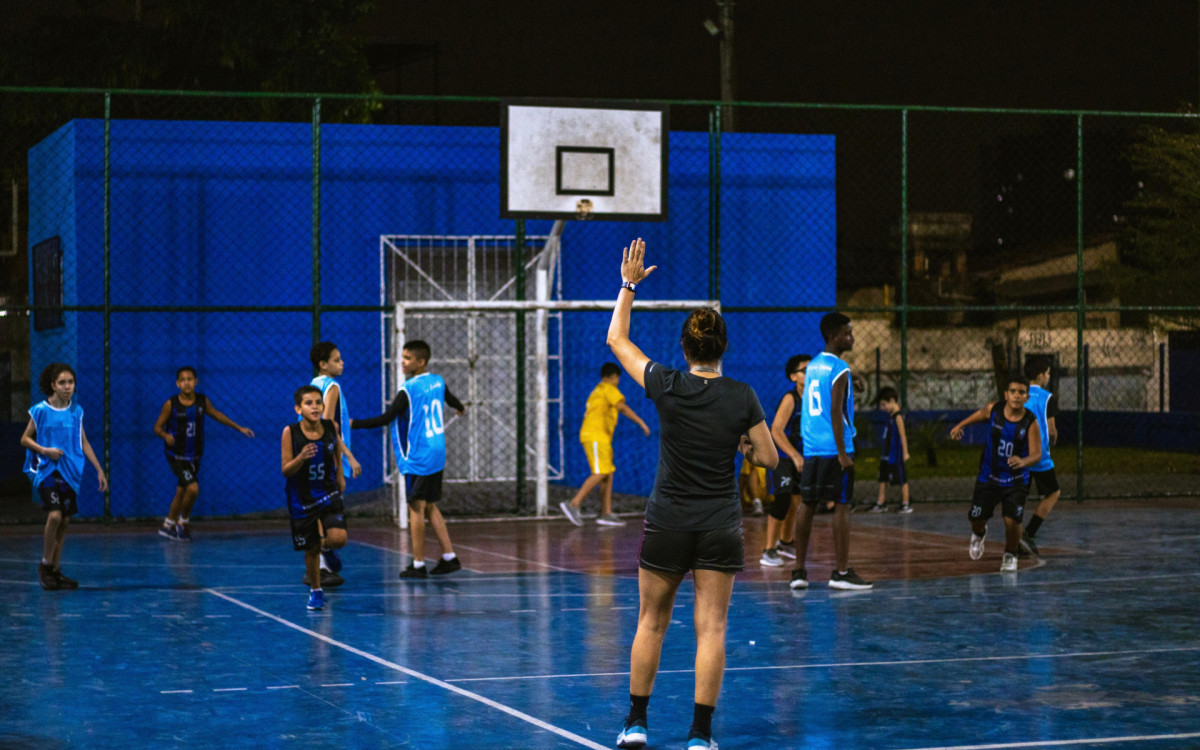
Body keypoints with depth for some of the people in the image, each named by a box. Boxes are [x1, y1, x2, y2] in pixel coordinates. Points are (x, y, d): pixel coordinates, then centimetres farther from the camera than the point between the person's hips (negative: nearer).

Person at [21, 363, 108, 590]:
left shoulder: (76, 411, 7)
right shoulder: (41, 411, -5)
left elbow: (84, 443, 13)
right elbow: (25, 439, 1)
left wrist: (99, 470, 10)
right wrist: (44, 450, -15)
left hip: (70, 473, 5)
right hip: (47, 470, -5)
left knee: (65, 521, 6)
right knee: (54, 516, -20)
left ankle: (55, 570, 17)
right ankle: (45, 566, -2)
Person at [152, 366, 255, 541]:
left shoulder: (202, 401, -2)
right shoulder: (171, 404, -13)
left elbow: (217, 415, 15)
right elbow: (157, 427, -7)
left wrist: (239, 428, 17)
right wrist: (166, 435, -29)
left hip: (194, 456, 5)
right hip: (176, 456, -5)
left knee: (182, 492, 14)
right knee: (193, 489, -18)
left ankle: (168, 525, 34)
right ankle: (183, 521, 6)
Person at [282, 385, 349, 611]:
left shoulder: (331, 428, -9)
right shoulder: (290, 432, -15)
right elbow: (286, 471, -12)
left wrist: (340, 477, 15)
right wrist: (301, 458, -30)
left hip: (328, 493, 1)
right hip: (302, 498, -1)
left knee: (338, 538, -18)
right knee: (311, 549, 8)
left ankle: (323, 540, 19)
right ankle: (315, 591, 30)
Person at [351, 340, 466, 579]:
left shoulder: (408, 390, -17)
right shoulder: (437, 381, 7)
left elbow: (386, 418, -19)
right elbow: (451, 400, 28)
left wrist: (354, 424, -15)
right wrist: (461, 408, 51)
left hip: (417, 458, -8)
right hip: (436, 456, 8)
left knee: (416, 507, -2)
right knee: (430, 507, 16)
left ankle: (418, 564, 1)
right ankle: (450, 557, 16)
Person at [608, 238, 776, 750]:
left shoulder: (666, 386, -8)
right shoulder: (742, 397, -7)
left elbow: (616, 339, 6)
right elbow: (768, 458, 0)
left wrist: (629, 285, 14)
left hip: (666, 524, 0)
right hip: (720, 526, 0)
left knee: (651, 623, 13)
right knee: (711, 628, 1)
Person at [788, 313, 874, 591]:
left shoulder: (812, 366, 15)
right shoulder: (840, 369, -11)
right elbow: (836, 411, -18)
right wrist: (842, 453, -19)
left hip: (810, 449, 8)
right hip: (834, 448, -8)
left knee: (807, 505, 8)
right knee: (841, 506, -3)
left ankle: (799, 571, 7)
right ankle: (842, 572, -3)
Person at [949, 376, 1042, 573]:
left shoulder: (1030, 422, -17)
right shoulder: (993, 410, -11)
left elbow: (1037, 454, -21)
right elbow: (979, 415, 13)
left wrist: (1023, 461, -40)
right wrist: (960, 426, 13)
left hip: (1015, 481, -2)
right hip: (988, 477, 2)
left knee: (1012, 521, -12)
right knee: (977, 518, 6)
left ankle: (1010, 555, 17)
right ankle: (979, 534, 45)